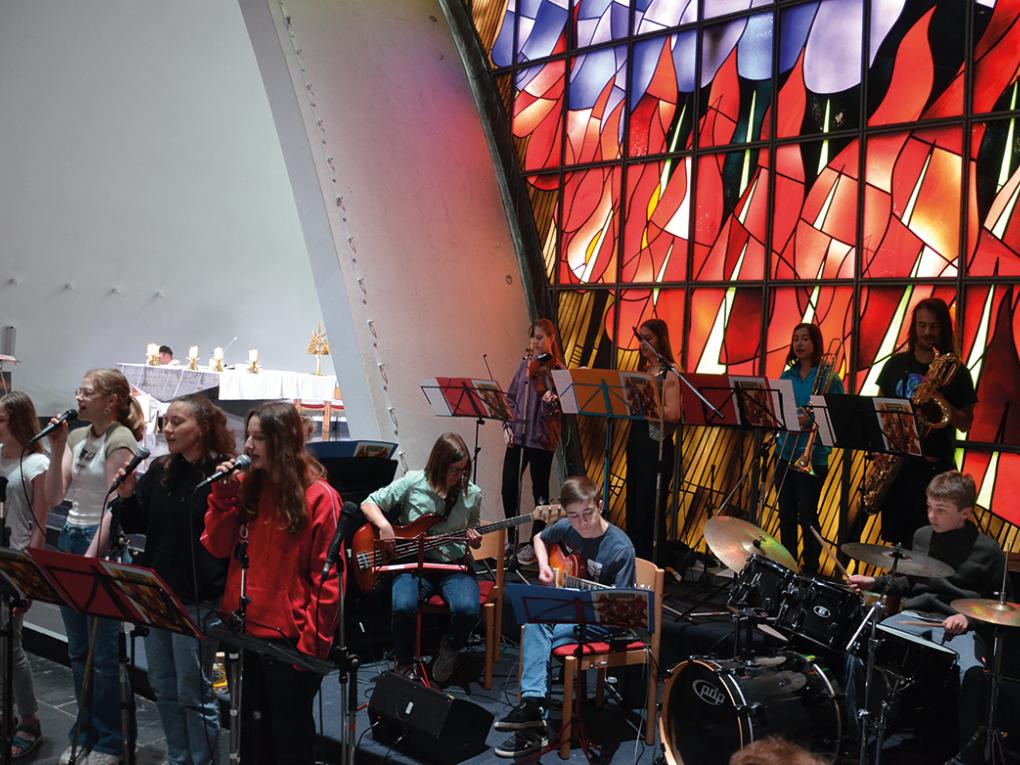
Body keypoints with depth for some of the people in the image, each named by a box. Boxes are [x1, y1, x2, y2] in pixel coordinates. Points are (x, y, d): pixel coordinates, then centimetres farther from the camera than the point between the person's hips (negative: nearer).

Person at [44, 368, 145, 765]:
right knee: (78, 650, 14)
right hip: (69, 539, 8)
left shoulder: (120, 440, -11)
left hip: (104, 544, -7)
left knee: (104, 652, 0)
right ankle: (84, 733, 27)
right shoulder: (76, 437, 11)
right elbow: (54, 496, 6)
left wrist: (89, 557, -19)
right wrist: (56, 447, -3)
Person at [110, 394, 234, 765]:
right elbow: (136, 525, 9)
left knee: (193, 692, 4)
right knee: (164, 688, 17)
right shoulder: (159, 471, 6)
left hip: (198, 599, -7)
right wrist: (127, 495, -7)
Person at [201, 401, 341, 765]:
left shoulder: (318, 497, -13)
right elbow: (217, 547, 3)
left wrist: (313, 642, -15)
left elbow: (329, 578, -13)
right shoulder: (246, 488, 6)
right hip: (244, 630, 6)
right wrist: (224, 493, -7)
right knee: (250, 734, 19)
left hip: (288, 638, -6)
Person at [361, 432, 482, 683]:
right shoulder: (413, 482, -5)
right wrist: (384, 526, -16)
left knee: (468, 608, -29)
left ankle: (449, 650, 7)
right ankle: (405, 665, -2)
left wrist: (474, 540, -6)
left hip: (454, 565, 2)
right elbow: (369, 504, 3)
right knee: (404, 607, -33)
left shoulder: (472, 494, 2)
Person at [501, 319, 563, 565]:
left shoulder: (557, 370, -6)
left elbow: (557, 410, -10)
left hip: (542, 439, -4)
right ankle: (512, 540, 22)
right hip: (517, 436, 5)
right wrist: (507, 425, 3)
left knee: (540, 492, 6)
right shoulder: (525, 365, 9)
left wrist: (550, 401, -31)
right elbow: (511, 397, 14)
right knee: (508, 489, 5)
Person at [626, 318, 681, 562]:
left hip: (657, 447, -8)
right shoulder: (643, 371, 16)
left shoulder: (669, 373, -8)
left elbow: (672, 414, -19)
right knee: (633, 504, 10)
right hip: (636, 442, 8)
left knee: (649, 508, -4)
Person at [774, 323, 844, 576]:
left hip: (813, 457, -5)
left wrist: (810, 421, -22)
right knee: (786, 515, 11)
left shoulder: (828, 377, -5)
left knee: (807, 516, -1)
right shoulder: (787, 377, 10)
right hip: (785, 453, 5)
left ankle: (810, 572, 11)